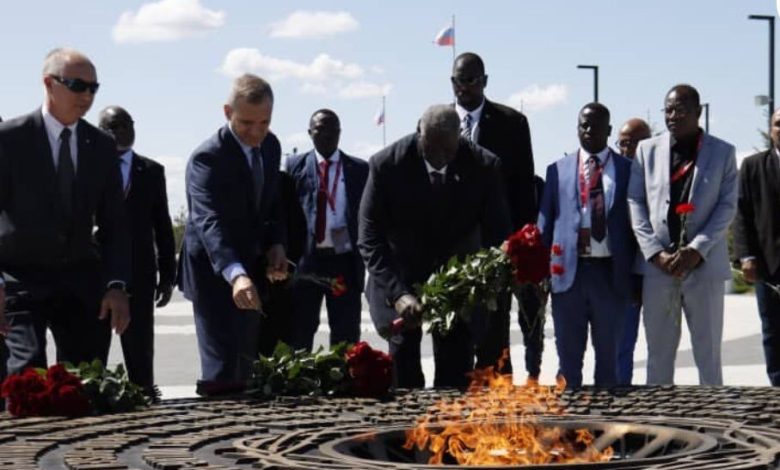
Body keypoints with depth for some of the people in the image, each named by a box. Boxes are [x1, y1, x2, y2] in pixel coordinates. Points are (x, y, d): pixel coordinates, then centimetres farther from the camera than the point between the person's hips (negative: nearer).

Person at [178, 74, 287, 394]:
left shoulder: (271, 146, 1)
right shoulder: (207, 158, -24)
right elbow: (209, 222, -38)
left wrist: (276, 244, -4)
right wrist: (235, 274, -53)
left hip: (253, 268, 8)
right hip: (214, 272, -8)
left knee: (246, 363, 14)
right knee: (223, 367, -14)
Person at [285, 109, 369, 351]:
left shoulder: (359, 169, 7)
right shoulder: (296, 166, 6)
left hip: (345, 261, 1)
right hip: (305, 259, 0)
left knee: (346, 335, 4)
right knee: (299, 333, 7)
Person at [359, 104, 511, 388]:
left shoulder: (484, 167, -13)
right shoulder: (386, 164, -17)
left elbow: (498, 236, -6)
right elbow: (370, 239, -15)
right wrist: (397, 292, -27)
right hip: (401, 277, 0)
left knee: (456, 371, -5)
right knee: (403, 361, -5)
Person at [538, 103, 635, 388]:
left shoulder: (627, 169, 5)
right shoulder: (558, 170, 9)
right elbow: (545, 222, 9)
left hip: (611, 272, -1)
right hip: (569, 271, 1)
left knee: (609, 354, 9)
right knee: (568, 355, 6)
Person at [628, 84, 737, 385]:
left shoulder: (723, 153, 5)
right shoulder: (647, 150, 9)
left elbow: (727, 206, -1)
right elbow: (635, 203, 5)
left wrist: (697, 250, -13)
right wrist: (656, 253, -8)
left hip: (704, 265, -1)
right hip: (657, 266, 1)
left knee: (708, 354, 3)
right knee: (659, 353, 5)